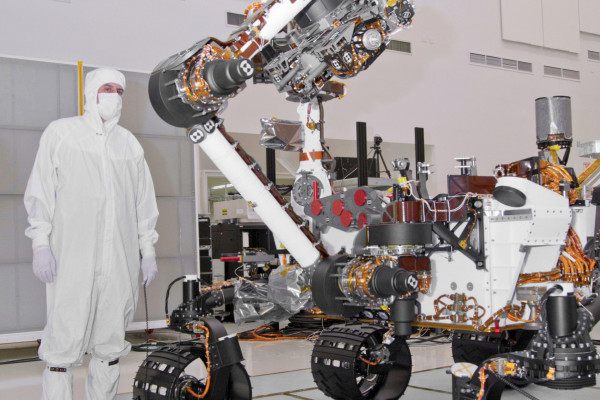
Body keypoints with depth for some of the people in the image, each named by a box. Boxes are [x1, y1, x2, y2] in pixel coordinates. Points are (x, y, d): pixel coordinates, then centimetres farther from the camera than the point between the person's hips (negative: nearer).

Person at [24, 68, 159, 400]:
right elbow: (40, 191, 1)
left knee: (111, 342, 8)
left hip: (120, 260, 4)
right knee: (65, 338, -7)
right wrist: (40, 244, -7)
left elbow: (144, 201, 18)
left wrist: (148, 251, 14)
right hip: (71, 257, -4)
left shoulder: (129, 143, 17)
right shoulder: (61, 132, 6)